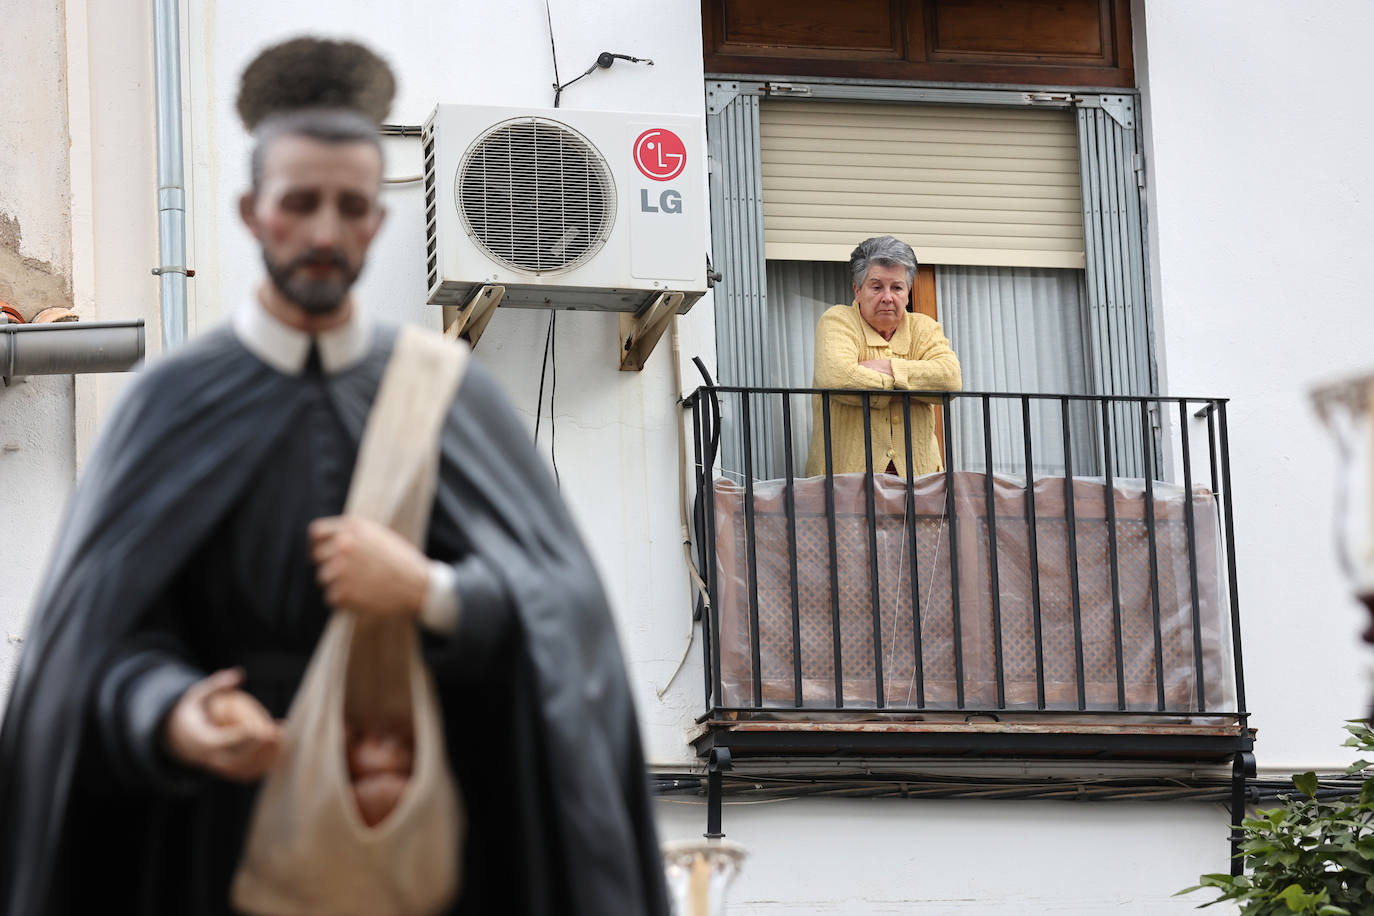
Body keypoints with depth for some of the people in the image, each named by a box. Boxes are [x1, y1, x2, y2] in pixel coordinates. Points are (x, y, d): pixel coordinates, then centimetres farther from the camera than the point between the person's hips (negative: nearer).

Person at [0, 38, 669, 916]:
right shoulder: (175, 403, -2)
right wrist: (174, 720, -29)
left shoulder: (452, 395, 3)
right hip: (238, 833, -1)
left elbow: (562, 606, -4)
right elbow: (104, 636, -9)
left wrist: (431, 594, -22)